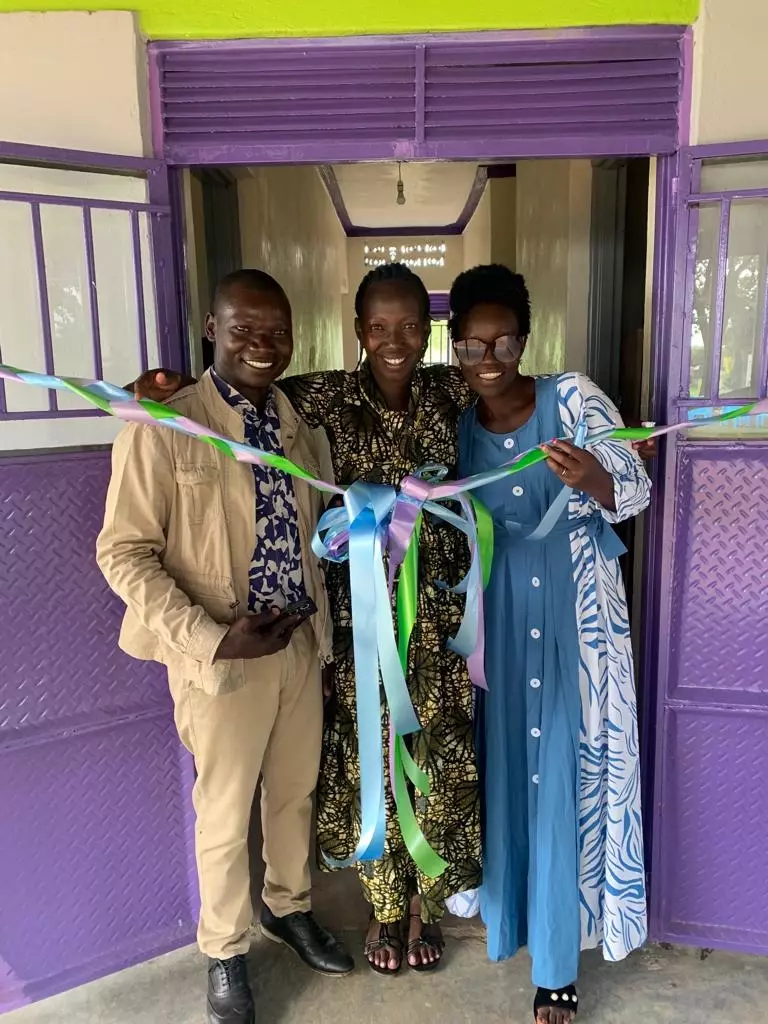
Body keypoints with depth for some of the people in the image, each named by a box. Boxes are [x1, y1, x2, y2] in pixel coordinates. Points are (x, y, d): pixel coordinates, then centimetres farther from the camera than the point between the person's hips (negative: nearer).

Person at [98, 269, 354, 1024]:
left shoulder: (300, 423, 4)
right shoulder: (162, 429, -15)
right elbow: (123, 553, -14)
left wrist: (314, 617, 2)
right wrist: (211, 641, -20)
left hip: (300, 643, 6)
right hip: (222, 657, -5)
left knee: (295, 792, 22)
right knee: (225, 814, 13)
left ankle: (288, 908, 48)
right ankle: (225, 953, 38)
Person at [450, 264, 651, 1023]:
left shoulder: (573, 397, -8)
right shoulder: (455, 425, 1)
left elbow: (636, 492, -10)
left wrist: (592, 479, -30)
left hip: (574, 621, -2)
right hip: (496, 623, 3)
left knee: (564, 772, 4)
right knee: (502, 763, 14)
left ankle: (558, 958, 22)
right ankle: (506, 904, 42)